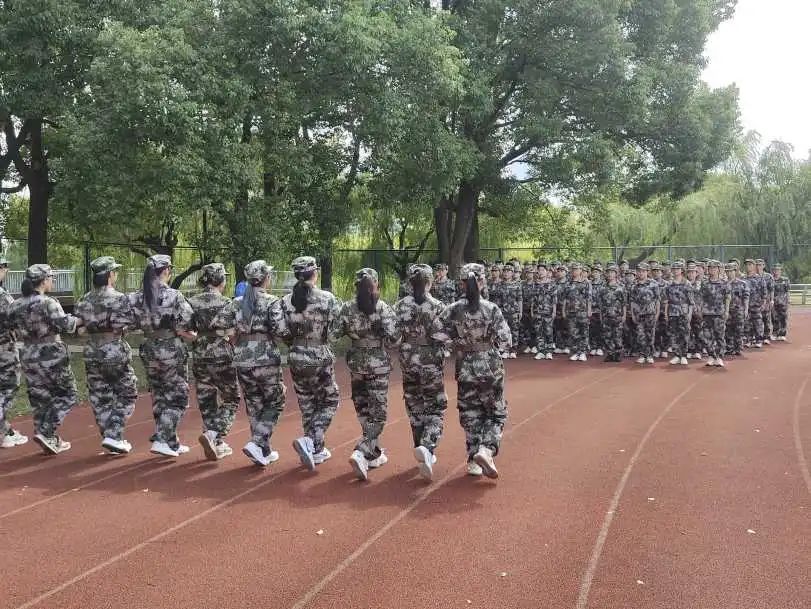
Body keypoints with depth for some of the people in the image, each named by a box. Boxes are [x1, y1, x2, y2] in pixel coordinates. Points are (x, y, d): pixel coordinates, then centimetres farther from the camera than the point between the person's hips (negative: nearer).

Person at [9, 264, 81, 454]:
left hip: (27, 356, 7)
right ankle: (45, 432, -5)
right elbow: (64, 324, -24)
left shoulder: (16, 305, 6)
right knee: (67, 395, 6)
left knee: (40, 399, 13)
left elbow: (14, 329, 11)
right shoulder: (48, 303, -15)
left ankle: (51, 440, 18)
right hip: (51, 355, -7)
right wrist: (79, 320, -9)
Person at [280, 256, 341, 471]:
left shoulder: (286, 301, -3)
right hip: (320, 358, -4)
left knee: (307, 405, 17)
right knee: (329, 401, 14)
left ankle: (317, 450, 25)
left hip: (296, 358, 4)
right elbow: (338, 328, -8)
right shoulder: (327, 299, -13)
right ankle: (310, 441, -6)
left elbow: (283, 333, -1)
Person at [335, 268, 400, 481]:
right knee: (377, 413, 3)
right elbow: (393, 340, -17)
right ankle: (361, 454, -15)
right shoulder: (383, 309, -12)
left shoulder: (347, 308, -3)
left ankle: (374, 453, 26)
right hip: (379, 365, -3)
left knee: (363, 410, 18)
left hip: (356, 363, 4)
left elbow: (335, 333, -3)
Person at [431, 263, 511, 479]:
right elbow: (505, 342, -14)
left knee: (470, 415, 14)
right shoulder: (492, 309, -12)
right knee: (496, 413, 12)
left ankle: (474, 460, 17)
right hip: (490, 368, -2)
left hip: (465, 369, 2)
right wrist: (490, 341, 7)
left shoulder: (454, 310, -7)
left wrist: (457, 341, 3)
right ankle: (486, 449, -9)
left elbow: (436, 333, -11)